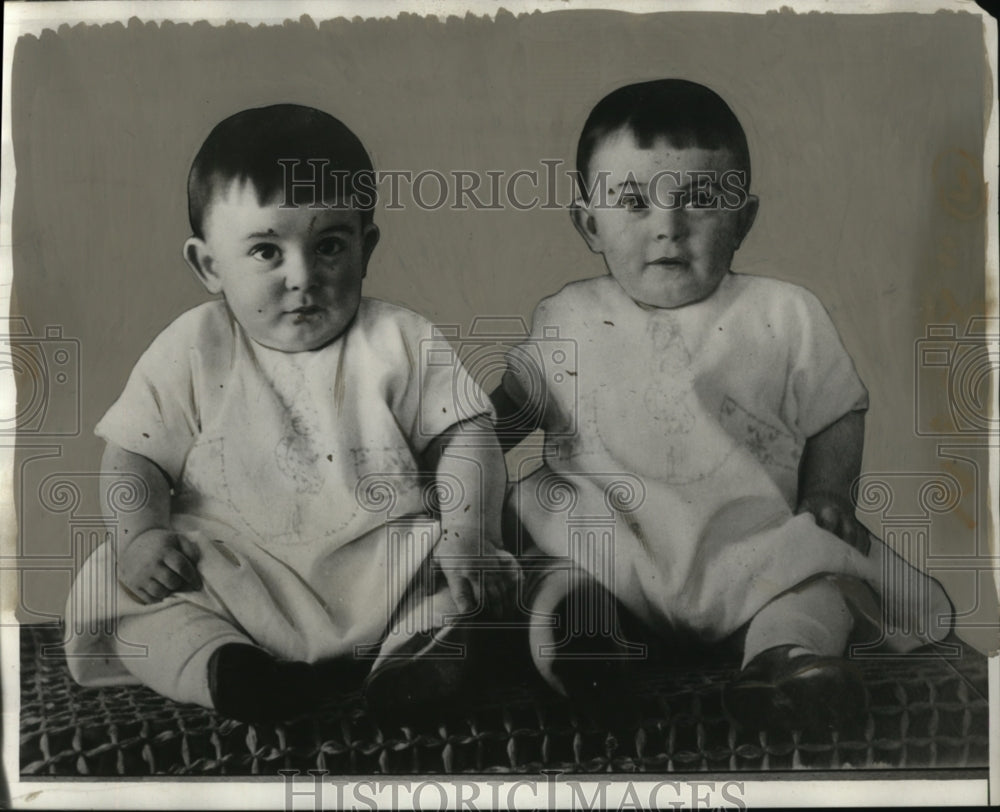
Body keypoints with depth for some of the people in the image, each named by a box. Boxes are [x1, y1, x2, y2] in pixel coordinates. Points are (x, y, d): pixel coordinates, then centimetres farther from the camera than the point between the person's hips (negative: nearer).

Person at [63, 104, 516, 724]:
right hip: (233, 575, 1)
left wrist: (468, 532, -13)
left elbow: (464, 434, 1)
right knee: (112, 585, -17)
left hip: (379, 565, 0)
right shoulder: (194, 350, 1)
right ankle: (219, 664, -28)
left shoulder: (400, 341, -1)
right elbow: (134, 456, 5)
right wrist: (138, 531, -14)